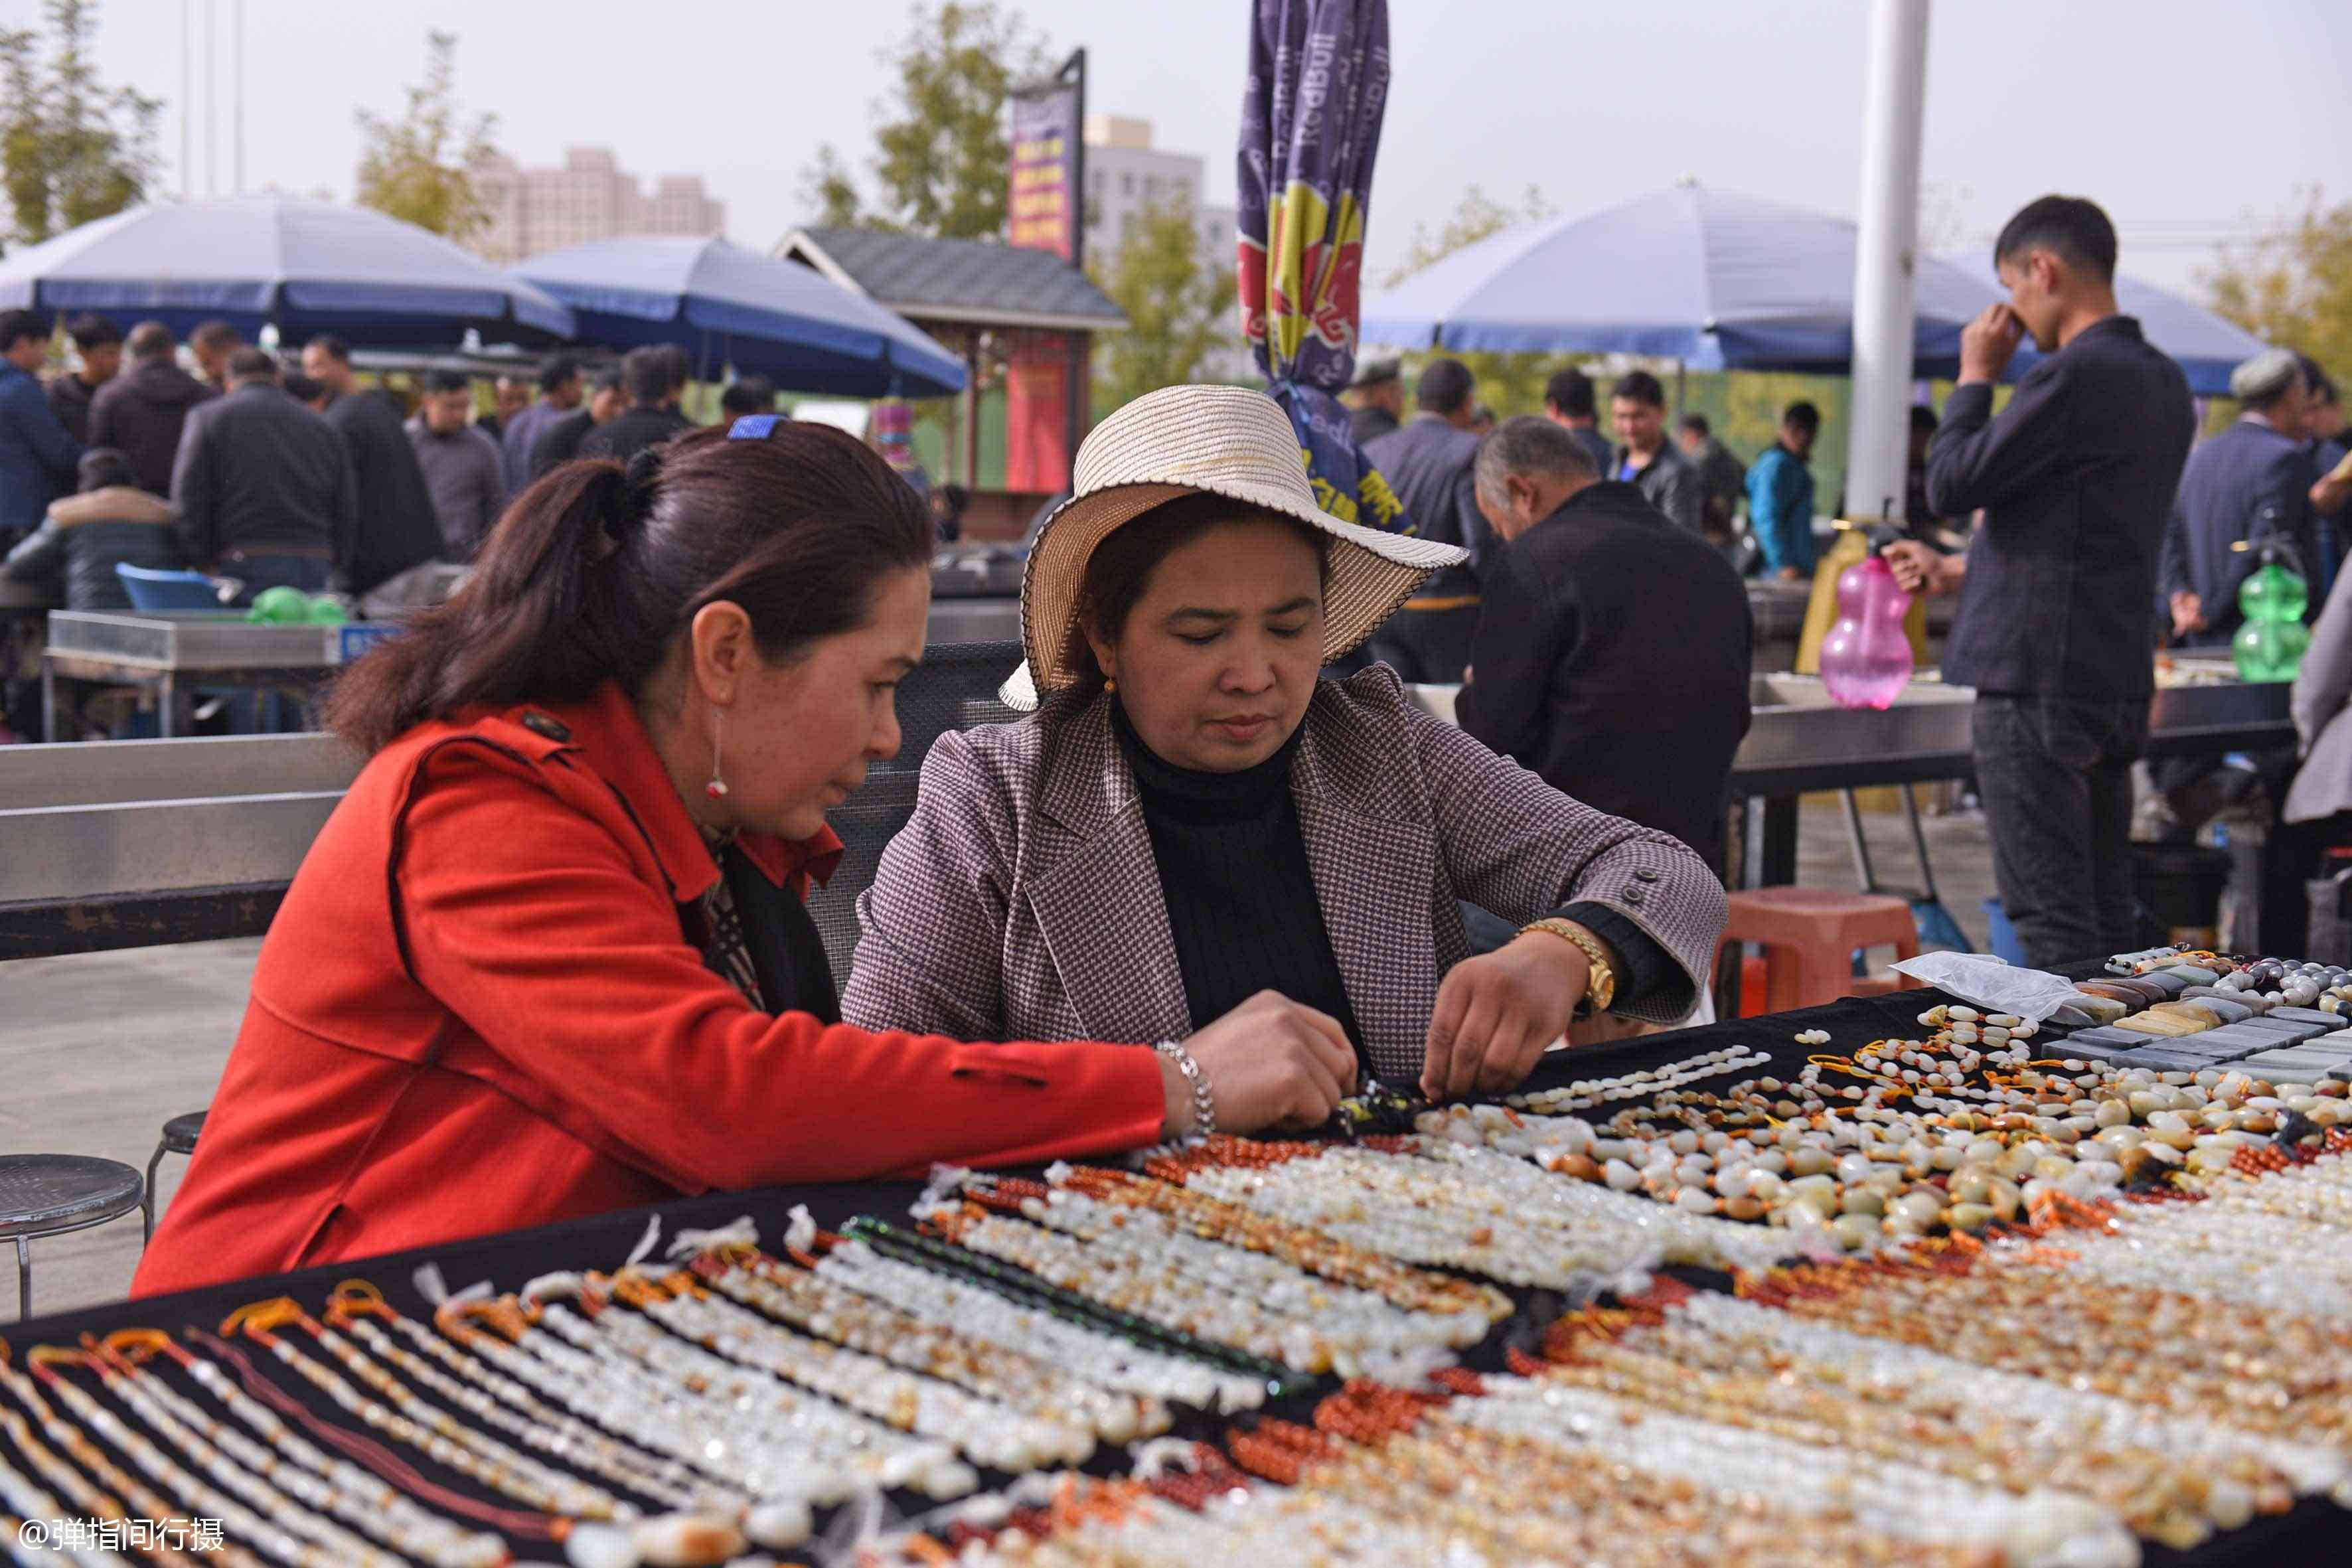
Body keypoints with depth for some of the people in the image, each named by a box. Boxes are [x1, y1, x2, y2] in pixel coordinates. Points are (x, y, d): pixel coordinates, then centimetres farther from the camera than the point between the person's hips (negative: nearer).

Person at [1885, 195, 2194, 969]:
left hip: (2038, 679, -9)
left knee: (2051, 922, -7)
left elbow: (1951, 485, -13)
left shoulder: (2075, 376, -16)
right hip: (2118, 680, 9)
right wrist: (1957, 570, 28)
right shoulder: (2164, 382, 15)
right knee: (2104, 918, 14)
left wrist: (1974, 377, 1)